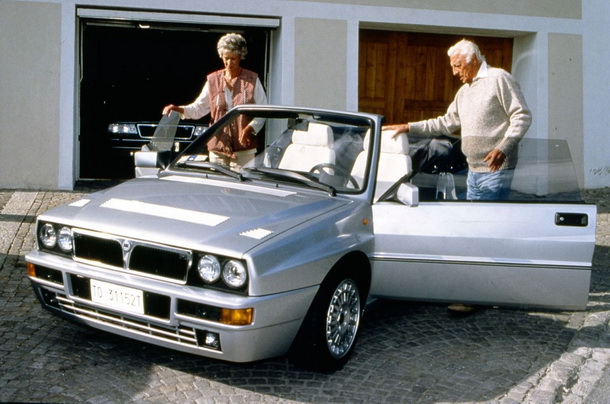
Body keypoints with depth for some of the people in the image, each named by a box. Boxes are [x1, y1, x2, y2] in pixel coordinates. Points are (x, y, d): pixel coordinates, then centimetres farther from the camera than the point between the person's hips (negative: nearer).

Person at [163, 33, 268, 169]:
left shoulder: (252, 80, 4)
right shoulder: (213, 80, 10)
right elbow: (198, 108, 10)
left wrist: (250, 128, -14)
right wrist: (178, 109, -8)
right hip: (218, 147, 2)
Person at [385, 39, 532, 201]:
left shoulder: (499, 78, -6)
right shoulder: (464, 92, 21)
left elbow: (522, 116, -11)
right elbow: (446, 123, 25)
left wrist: (503, 149, -21)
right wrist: (409, 127, 17)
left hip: (495, 170, -8)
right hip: (473, 170, 8)